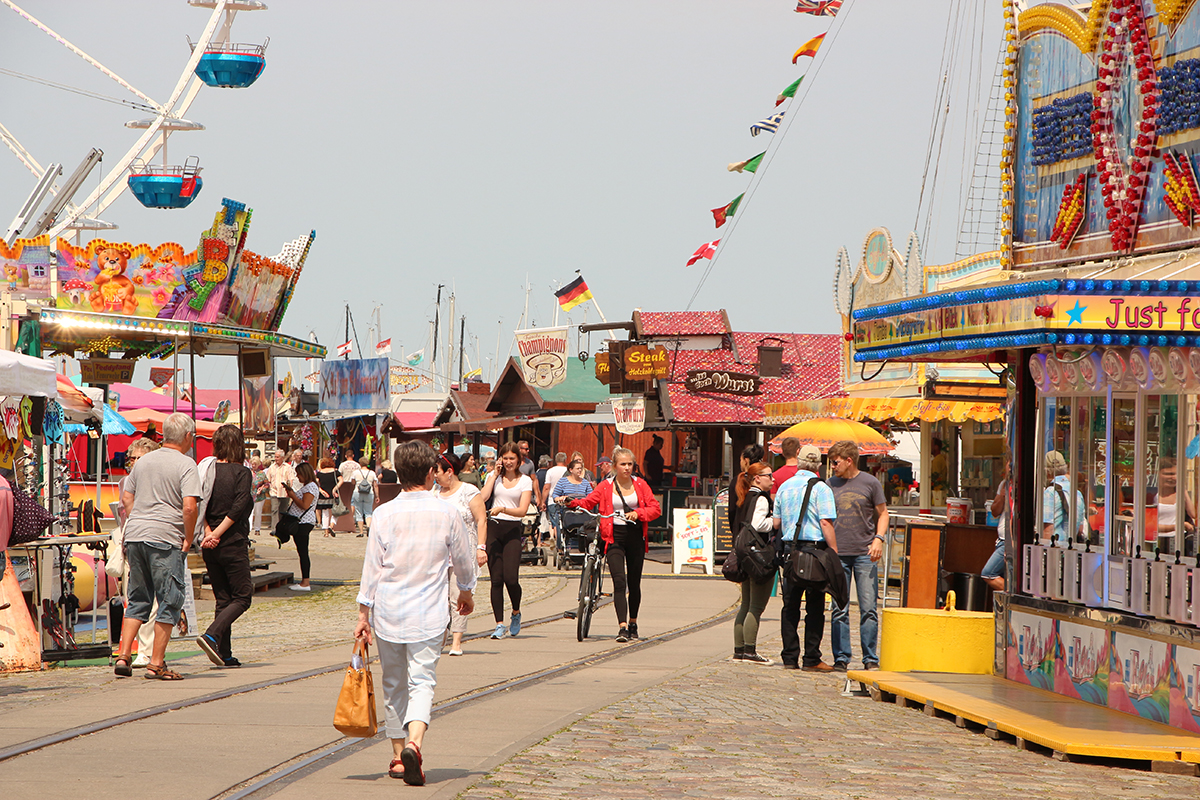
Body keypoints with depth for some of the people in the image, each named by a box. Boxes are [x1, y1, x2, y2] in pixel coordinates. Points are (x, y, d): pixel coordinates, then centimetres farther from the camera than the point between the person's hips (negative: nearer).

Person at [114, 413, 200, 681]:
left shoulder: (144, 461, 15)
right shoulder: (185, 465, -6)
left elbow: (126, 498, 17)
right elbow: (189, 506, -16)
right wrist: (188, 540, -5)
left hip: (134, 535, 6)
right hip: (164, 538, -6)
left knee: (138, 599, 16)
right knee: (169, 601, 2)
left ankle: (123, 656, 7)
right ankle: (156, 663, 0)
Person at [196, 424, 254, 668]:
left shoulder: (208, 470, 5)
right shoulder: (242, 473, -8)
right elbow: (238, 508, -17)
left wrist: (209, 532, -8)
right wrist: (217, 534, -14)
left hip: (210, 547, 5)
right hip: (234, 545, -5)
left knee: (223, 599, 12)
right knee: (242, 597, 3)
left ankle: (224, 653, 8)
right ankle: (211, 636, -17)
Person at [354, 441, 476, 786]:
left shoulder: (385, 514, -4)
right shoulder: (447, 513, -3)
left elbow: (372, 566, -3)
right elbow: (463, 559, 9)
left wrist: (364, 614, 5)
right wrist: (466, 592, 28)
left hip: (387, 611, 1)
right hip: (428, 614, -1)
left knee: (394, 684, 14)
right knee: (422, 682, -4)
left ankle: (398, 754, 21)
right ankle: (413, 741, -29)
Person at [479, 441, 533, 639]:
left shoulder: (525, 481, 4)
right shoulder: (494, 477, 10)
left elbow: (522, 510, -7)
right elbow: (483, 498, -7)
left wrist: (503, 509, -23)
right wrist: (495, 475, -3)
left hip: (513, 529, -2)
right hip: (494, 527, 2)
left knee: (511, 578, -12)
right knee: (496, 580, -3)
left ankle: (516, 613, 16)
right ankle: (499, 625, 2)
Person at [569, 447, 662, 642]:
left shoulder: (640, 485, 5)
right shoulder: (605, 487, 3)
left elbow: (655, 508, 2)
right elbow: (587, 503, 2)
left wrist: (638, 513, -14)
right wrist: (571, 502, -17)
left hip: (636, 537, 2)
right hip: (614, 537, -2)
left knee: (634, 582, 10)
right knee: (619, 581, -15)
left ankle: (633, 623, 28)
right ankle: (622, 627, -20)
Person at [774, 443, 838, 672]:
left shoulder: (784, 487, 11)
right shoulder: (820, 488, -7)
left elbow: (777, 522, 16)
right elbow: (826, 524, -14)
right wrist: (835, 554, -12)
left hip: (789, 548, 5)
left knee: (790, 606, 8)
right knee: (815, 608, 0)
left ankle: (790, 658, 6)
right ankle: (811, 659, -1)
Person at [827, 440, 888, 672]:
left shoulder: (870, 483, 3)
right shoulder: (830, 485, 10)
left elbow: (882, 514, 8)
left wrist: (878, 539, -7)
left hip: (865, 554, -2)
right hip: (838, 554, 2)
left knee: (868, 608, -4)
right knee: (839, 610, 2)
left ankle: (870, 659, 2)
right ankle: (841, 658, 7)